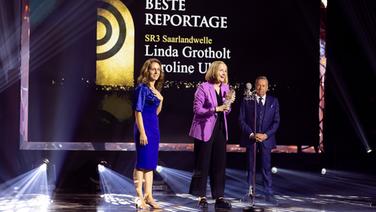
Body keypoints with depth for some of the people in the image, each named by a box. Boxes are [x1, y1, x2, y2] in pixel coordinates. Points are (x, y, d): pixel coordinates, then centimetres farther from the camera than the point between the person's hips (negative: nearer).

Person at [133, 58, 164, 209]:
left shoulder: (155, 89, 13)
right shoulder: (142, 88, -8)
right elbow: (138, 111, -14)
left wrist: (161, 101, 2)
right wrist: (142, 133, -19)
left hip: (154, 126, 8)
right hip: (144, 126, -8)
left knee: (151, 163, 9)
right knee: (142, 162, -5)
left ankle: (148, 196, 14)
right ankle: (139, 197, 0)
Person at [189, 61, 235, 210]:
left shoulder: (225, 88, 9)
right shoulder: (203, 87, -9)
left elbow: (225, 112, 14)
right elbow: (197, 109, -14)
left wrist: (228, 103, -6)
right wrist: (216, 109, -21)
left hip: (220, 130, 6)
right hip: (205, 130, -5)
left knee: (220, 164, 4)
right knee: (203, 164, 2)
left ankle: (219, 198, 10)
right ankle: (202, 197, 11)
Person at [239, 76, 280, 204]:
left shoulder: (273, 101, 5)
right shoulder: (247, 100, 2)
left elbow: (276, 121, 2)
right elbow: (242, 120, -1)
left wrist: (266, 135, -11)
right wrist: (251, 134, -12)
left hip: (266, 138, 0)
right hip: (250, 138, 0)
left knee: (266, 167, 0)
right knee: (250, 167, 5)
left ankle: (269, 193, 4)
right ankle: (250, 192, 12)